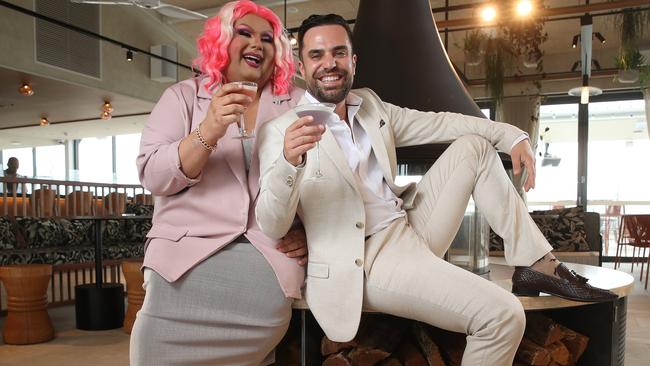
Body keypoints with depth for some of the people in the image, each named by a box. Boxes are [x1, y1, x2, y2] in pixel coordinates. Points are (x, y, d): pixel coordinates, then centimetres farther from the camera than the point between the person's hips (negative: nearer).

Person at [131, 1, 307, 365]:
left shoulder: (298, 104, 10)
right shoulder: (183, 96, 9)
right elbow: (153, 177, -3)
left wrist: (310, 231, -8)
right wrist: (208, 133, -17)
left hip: (271, 265, 1)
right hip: (186, 259, 0)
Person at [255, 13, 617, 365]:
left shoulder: (369, 103, 11)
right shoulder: (280, 131, -9)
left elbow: (436, 122, 14)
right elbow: (272, 226, -17)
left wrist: (512, 135, 3)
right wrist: (288, 163, -37)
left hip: (412, 229, 8)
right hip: (367, 262, -8)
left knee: (474, 145, 8)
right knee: (503, 314, -20)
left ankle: (536, 263, 8)